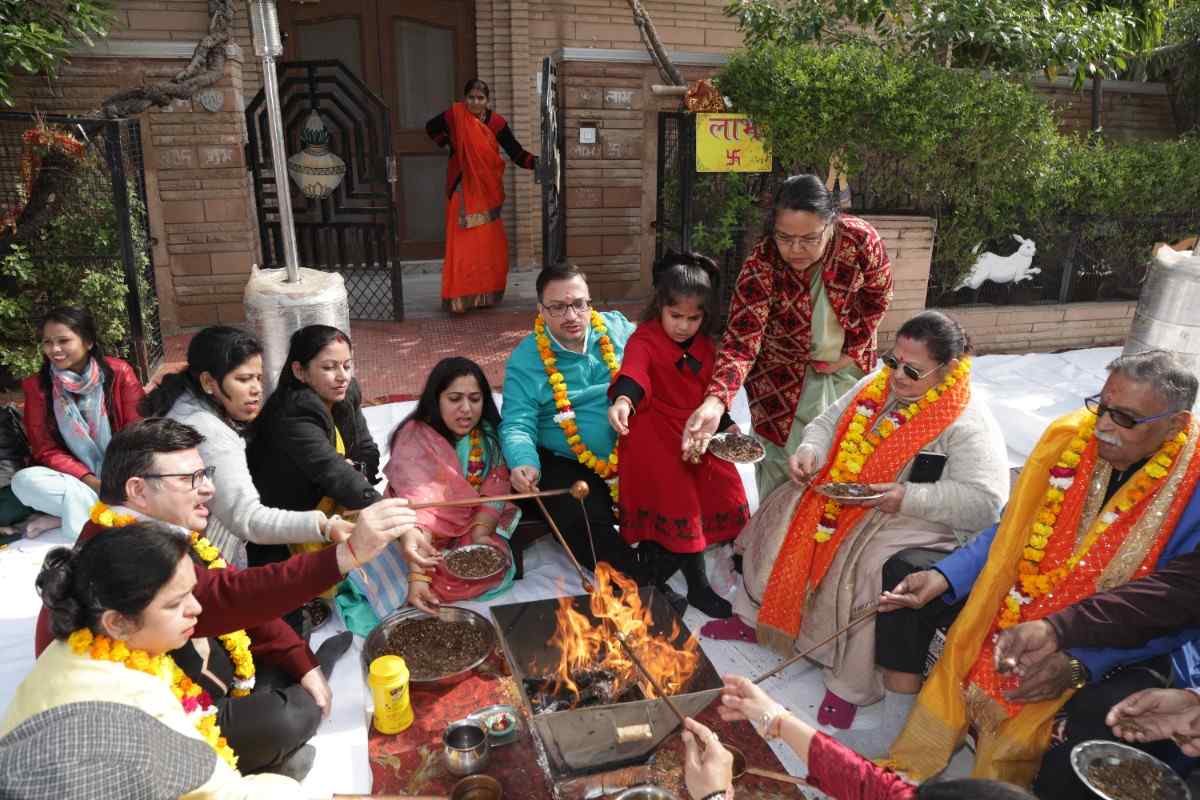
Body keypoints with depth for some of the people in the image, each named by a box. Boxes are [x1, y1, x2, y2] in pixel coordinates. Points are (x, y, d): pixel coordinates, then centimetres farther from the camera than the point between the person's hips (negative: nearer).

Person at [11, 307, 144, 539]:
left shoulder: (119, 372, -5)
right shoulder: (36, 386, 0)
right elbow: (45, 449, -1)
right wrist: (91, 481, -17)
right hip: (74, 478, 2)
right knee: (23, 480, -28)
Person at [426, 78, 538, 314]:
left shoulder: (496, 122, -3)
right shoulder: (455, 115, -6)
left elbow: (517, 153, -7)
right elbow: (431, 128, 14)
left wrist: (539, 163, -21)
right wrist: (449, 145, 6)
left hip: (488, 190, 2)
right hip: (463, 189, -2)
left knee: (489, 243, 5)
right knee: (463, 243, -6)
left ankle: (486, 293, 18)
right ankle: (460, 296, -4)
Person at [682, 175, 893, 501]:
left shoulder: (861, 239, -25)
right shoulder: (760, 267, -31)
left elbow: (878, 295, -5)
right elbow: (741, 340, -37)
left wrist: (852, 351, -9)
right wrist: (715, 401, -52)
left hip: (848, 367, 3)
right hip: (784, 373, -3)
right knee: (782, 461, -2)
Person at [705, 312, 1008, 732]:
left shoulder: (969, 423, -16)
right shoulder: (878, 385, 3)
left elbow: (985, 502, -22)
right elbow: (829, 422, 12)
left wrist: (907, 497, -30)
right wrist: (810, 451, -11)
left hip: (917, 518, -7)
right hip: (842, 493, 8)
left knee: (865, 569, -32)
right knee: (781, 518, -3)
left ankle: (851, 685, -12)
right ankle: (756, 614, 15)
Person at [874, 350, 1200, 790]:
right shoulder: (1069, 437, -7)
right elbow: (1009, 532, 1)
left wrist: (1080, 665, -26)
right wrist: (942, 577, -13)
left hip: (1115, 651, -4)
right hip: (1021, 601, 5)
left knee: (1099, 724, -33)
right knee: (906, 567, -3)